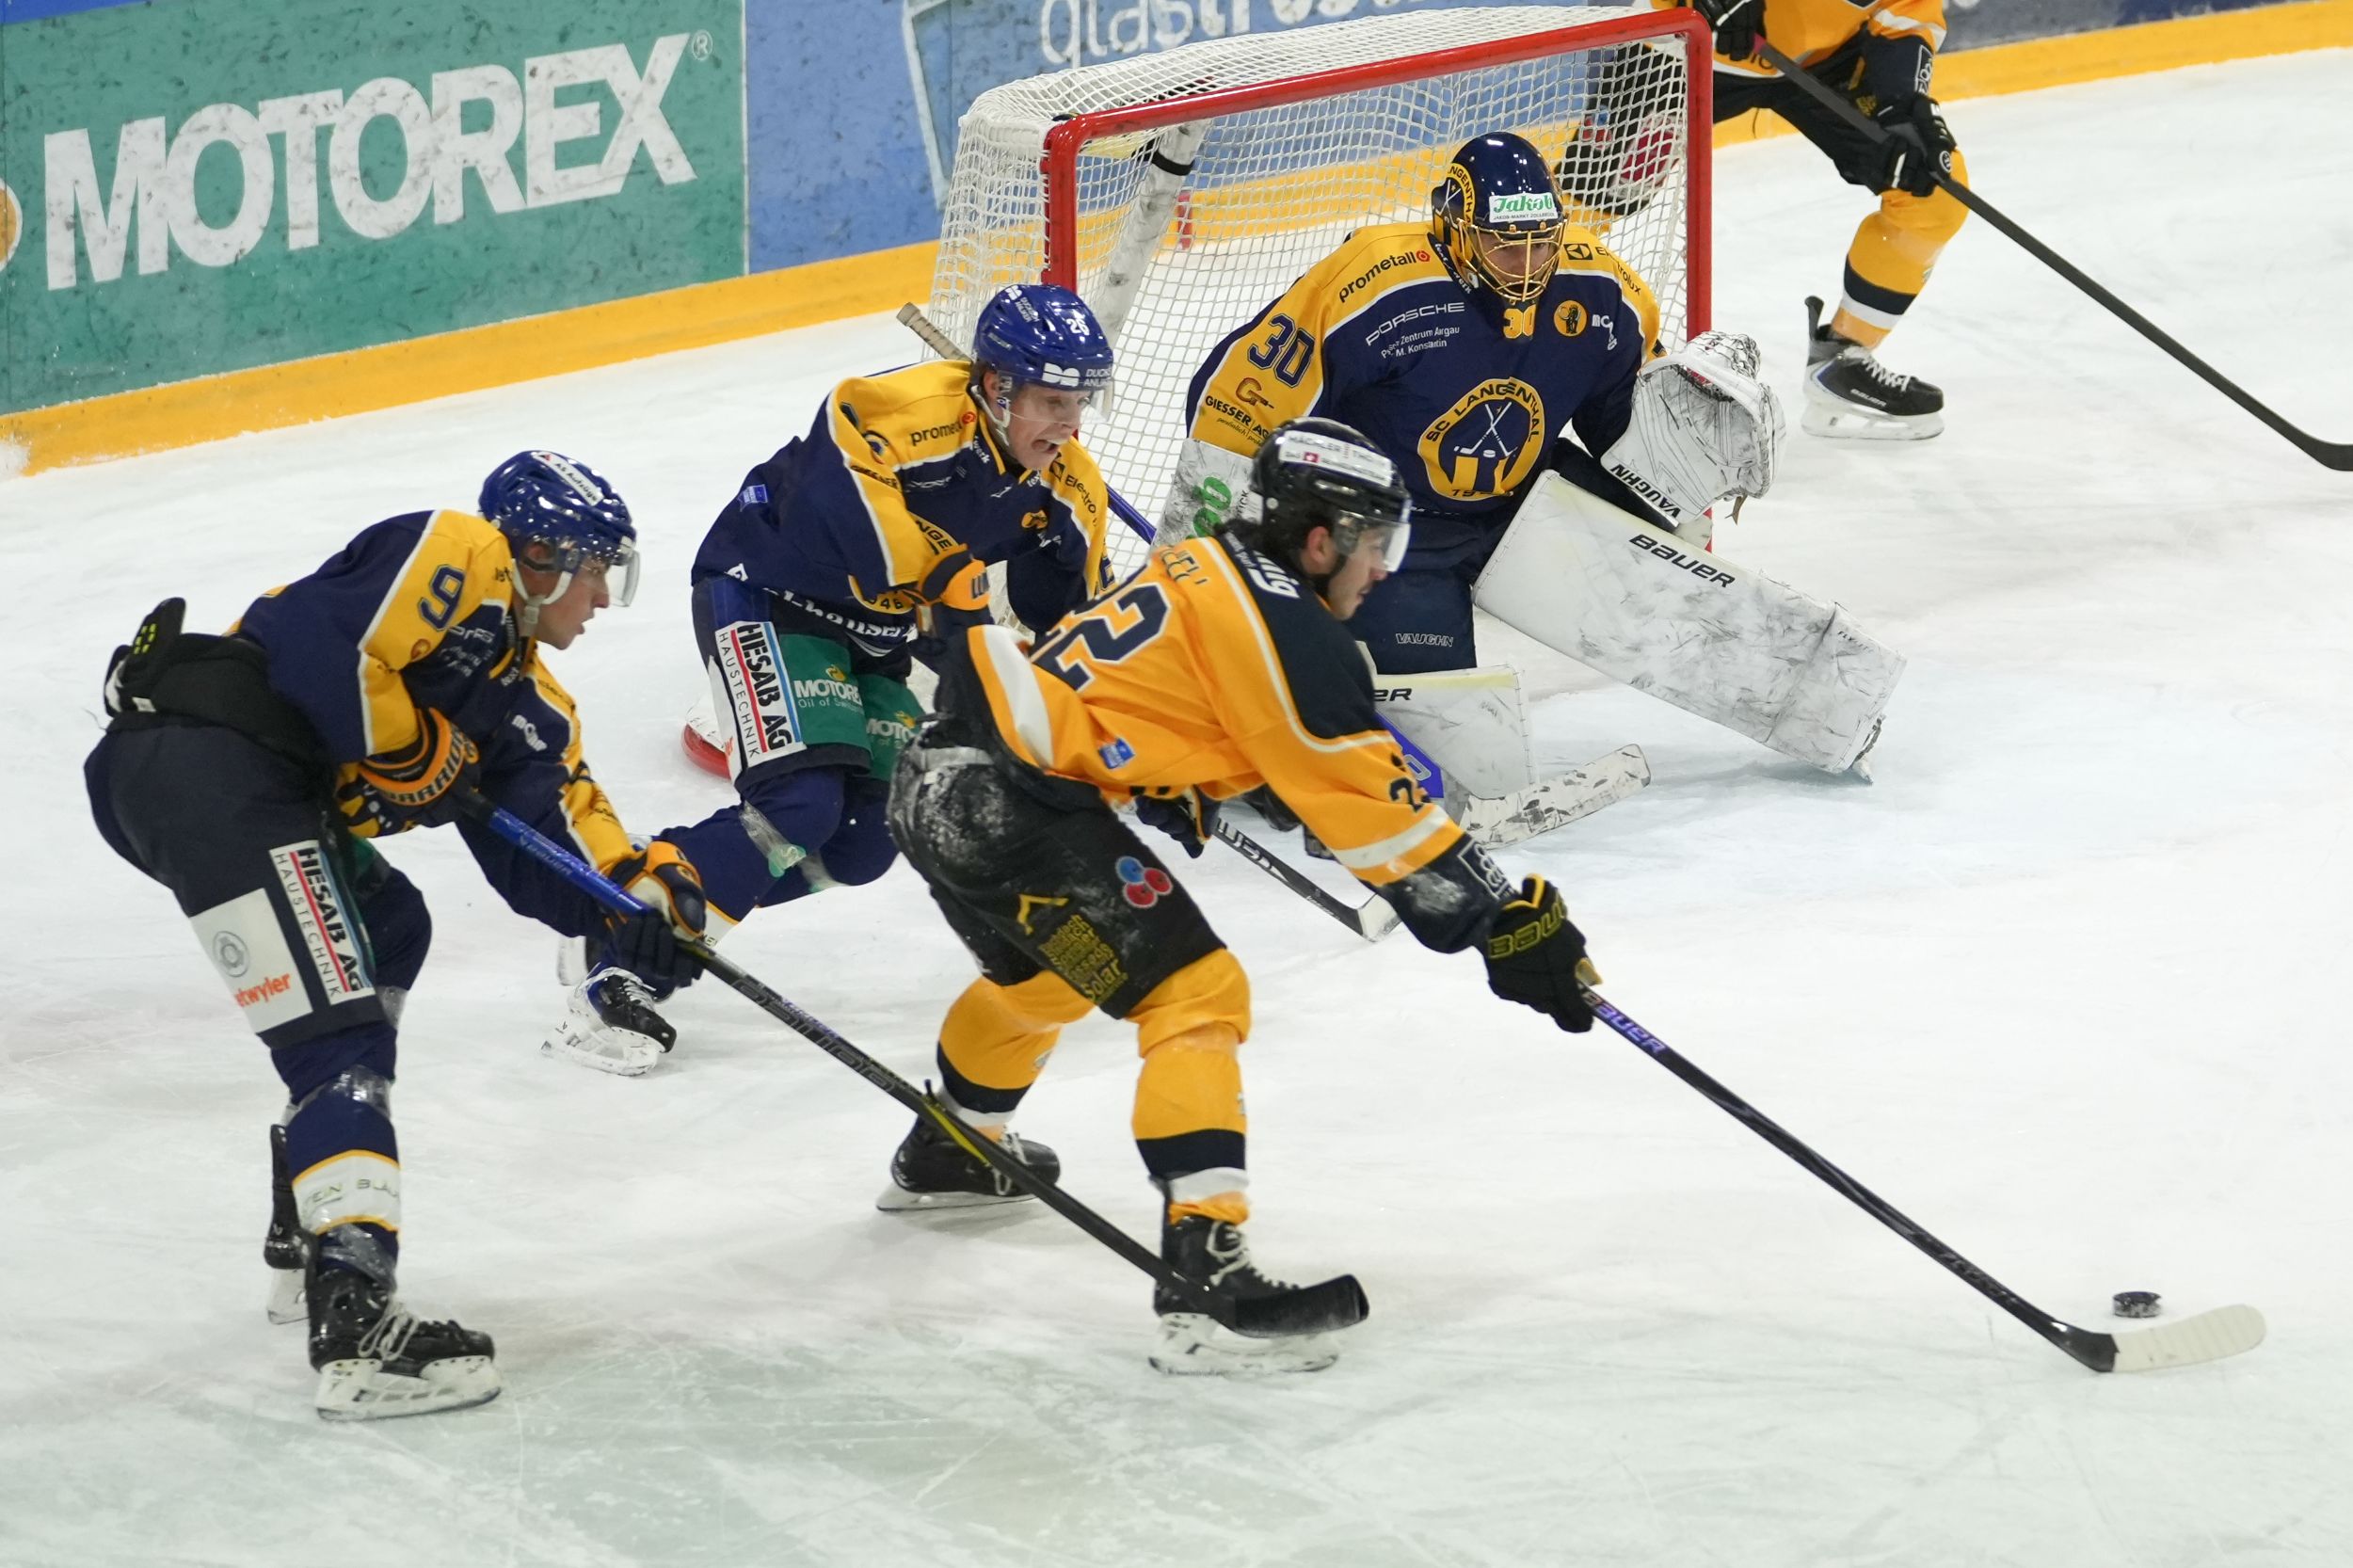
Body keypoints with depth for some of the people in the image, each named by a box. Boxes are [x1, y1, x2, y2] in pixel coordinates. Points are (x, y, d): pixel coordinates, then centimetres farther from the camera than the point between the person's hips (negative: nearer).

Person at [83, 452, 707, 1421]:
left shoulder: (526, 699, 26)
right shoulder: (455, 559, -2)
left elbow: (547, 845, 17)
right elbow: (329, 650, -17)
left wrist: (642, 890, -1)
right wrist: (423, 759, -4)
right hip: (201, 753, -11)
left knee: (386, 931, 31)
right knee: (337, 1039, -16)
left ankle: (306, 1236, 31)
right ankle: (355, 1323, -29)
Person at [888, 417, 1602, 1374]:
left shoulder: (1212, 570, 16)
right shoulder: (1282, 630, -12)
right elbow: (1367, 803, -14)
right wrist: (1505, 919, -10)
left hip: (944, 781, 10)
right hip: (1019, 813, -10)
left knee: (1042, 978, 36)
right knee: (1194, 996, -12)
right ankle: (1203, 1276, -24)